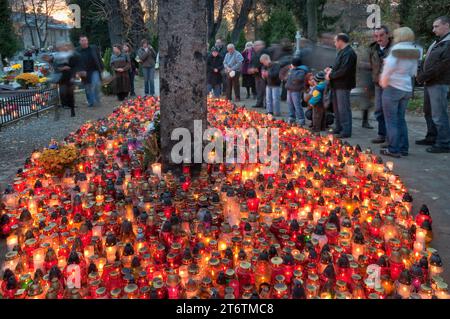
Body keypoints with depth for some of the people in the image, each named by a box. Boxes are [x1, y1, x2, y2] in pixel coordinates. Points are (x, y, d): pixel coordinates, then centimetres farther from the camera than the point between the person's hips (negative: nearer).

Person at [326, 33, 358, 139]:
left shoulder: (348, 53, -17)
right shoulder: (342, 52, 17)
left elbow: (344, 70, -24)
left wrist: (331, 75, -14)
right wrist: (331, 70, 8)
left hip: (343, 85, -10)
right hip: (337, 85, 10)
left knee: (343, 108, -6)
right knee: (337, 107, 16)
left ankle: (346, 131, -1)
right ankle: (339, 128, 26)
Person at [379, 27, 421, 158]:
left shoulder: (396, 49, -12)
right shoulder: (414, 52, 8)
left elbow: (389, 66, -23)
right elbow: (413, 72, 12)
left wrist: (384, 81, -11)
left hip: (393, 88, -7)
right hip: (407, 89, 7)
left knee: (391, 120, -1)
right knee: (401, 119, 15)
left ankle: (393, 149, -1)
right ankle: (404, 148, 18)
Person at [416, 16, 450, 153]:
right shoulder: (437, 42, 17)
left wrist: (423, 76, -15)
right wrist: (422, 75, 3)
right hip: (430, 84, 10)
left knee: (439, 115, -7)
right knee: (429, 112, 17)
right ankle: (432, 138, 30)